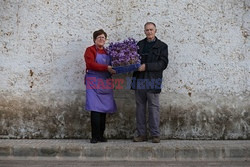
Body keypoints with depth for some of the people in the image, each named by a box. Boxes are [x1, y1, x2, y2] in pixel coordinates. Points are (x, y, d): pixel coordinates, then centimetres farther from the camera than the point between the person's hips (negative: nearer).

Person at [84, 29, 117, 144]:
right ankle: (95, 136, -4)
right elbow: (90, 64, -12)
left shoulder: (107, 52, 18)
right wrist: (106, 68, -19)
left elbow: (111, 65, 19)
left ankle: (101, 135, 12)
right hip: (94, 82, -5)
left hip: (105, 83, 5)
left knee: (104, 109, 4)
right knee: (95, 109, -9)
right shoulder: (90, 50, 2)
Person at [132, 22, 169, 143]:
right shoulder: (139, 44, 16)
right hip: (139, 80, 4)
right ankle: (141, 134, 13)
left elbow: (163, 63, -7)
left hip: (153, 81, -4)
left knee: (153, 107, -2)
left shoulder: (162, 46, 4)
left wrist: (146, 66, -15)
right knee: (140, 107, 6)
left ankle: (155, 134, 6)